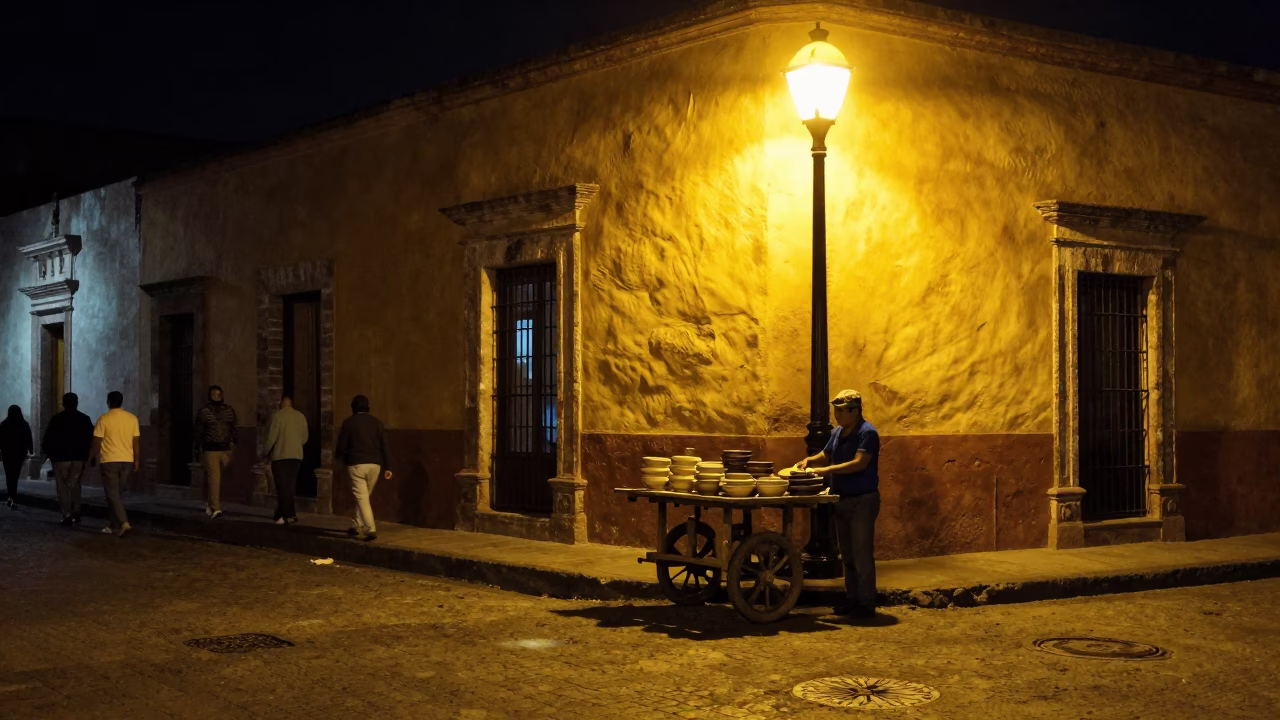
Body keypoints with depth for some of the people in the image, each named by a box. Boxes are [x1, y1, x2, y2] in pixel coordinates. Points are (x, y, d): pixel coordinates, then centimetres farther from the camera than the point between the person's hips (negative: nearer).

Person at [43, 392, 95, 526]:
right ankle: (76, 513, 8)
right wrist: (87, 454, 9)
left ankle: (67, 515, -6)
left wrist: (49, 452, 10)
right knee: (75, 485, 15)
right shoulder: (85, 419, 3)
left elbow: (48, 439, -6)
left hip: (61, 457, -3)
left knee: (63, 486, 3)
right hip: (79, 458, 3)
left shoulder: (57, 419, -5)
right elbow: (92, 439, 1)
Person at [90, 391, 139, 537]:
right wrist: (136, 460, 13)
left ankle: (124, 523, -19)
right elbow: (136, 442, 5)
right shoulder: (132, 418, 4)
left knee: (112, 494, -3)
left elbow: (97, 443, -6)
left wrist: (90, 459, 7)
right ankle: (115, 525, 17)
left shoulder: (104, 419, -7)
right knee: (116, 493, 16)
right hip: (127, 460, 4)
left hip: (109, 460, -4)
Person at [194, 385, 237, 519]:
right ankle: (215, 508, -16)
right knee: (214, 478, -13)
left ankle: (209, 504, 30)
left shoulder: (229, 410, 9)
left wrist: (232, 442, 6)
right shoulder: (204, 412, -1)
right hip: (210, 450, -4)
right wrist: (198, 448, 3)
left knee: (219, 479, 11)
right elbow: (198, 431, 3)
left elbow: (233, 428, 16)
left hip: (225, 449, 4)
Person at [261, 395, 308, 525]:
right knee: (290, 485, 10)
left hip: (280, 455, -4)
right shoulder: (301, 416, 6)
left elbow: (271, 437, -10)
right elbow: (304, 438, 9)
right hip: (296, 455, 4)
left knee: (282, 486, -2)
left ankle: (290, 514, -13)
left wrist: (265, 454, 2)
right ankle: (282, 514, 13)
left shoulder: (277, 415, -7)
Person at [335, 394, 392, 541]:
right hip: (374, 464, 4)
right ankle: (357, 526, 26)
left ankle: (371, 529, -17)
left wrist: (345, 460, 21)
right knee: (364, 496, 18)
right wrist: (387, 467, 3)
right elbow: (384, 446, 2)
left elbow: (341, 446, 0)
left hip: (356, 464, -4)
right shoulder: (377, 422, 6)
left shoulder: (349, 423, 0)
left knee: (361, 497, -5)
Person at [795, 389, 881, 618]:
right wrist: (809, 461, 0)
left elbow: (859, 463, -24)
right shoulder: (837, 432, 11)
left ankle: (867, 603, 1)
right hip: (842, 500, 8)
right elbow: (825, 455, 21)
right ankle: (852, 598, 21)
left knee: (862, 555, -5)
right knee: (847, 554, 13)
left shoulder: (867, 433, -14)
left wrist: (827, 470, -27)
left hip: (862, 501, -8)